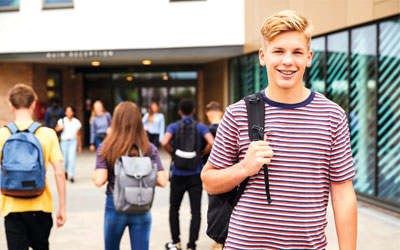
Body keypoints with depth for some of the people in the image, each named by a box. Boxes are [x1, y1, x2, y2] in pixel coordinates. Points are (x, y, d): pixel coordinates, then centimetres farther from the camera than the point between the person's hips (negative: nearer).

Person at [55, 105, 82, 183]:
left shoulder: (77, 122, 3)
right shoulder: (62, 121, -1)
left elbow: (78, 135, 8)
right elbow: (57, 129, -13)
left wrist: (80, 146, 11)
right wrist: (61, 127, -35)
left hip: (73, 141, 0)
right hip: (64, 141, 0)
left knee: (72, 158, -13)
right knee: (65, 158, 7)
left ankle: (71, 176, -12)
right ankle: (65, 171, 36)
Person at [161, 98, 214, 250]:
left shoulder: (173, 127, -1)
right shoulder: (201, 127, 0)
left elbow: (164, 142, -19)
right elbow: (211, 142, -18)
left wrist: (172, 153, -2)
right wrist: (202, 154, -2)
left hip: (178, 174, 0)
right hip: (195, 174, 0)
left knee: (174, 208, 17)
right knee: (195, 211, 3)